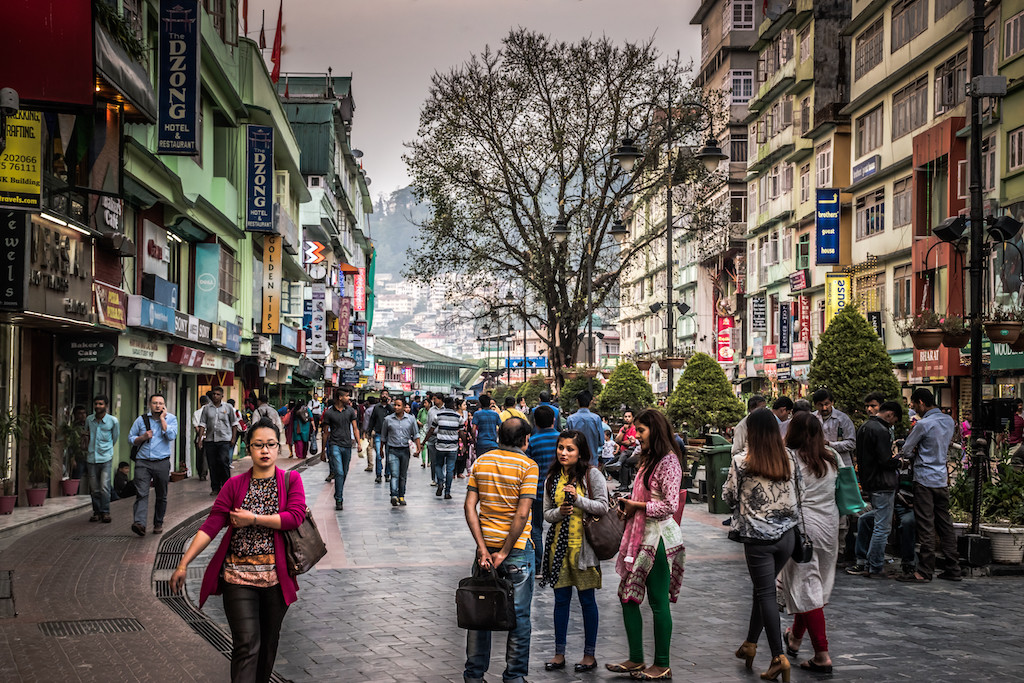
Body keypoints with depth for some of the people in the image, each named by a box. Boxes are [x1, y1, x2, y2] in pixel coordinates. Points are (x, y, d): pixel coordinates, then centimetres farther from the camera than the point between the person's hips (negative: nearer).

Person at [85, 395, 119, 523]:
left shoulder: (113, 421, -3)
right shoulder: (89, 419, 5)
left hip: (105, 458, -3)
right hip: (91, 458, 3)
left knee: (104, 486, -10)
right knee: (94, 488, 6)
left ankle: (105, 512, 0)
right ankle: (97, 512, 15)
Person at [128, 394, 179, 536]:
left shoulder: (170, 419, 4)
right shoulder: (141, 419, 8)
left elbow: (171, 436, -13)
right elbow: (131, 438, 12)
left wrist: (162, 418, -9)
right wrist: (143, 437, -7)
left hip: (162, 462, 0)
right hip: (143, 462, 0)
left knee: (161, 496, 8)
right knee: (142, 493, -14)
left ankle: (158, 523, 23)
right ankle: (139, 523, -25)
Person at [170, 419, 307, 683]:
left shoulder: (291, 480, 4)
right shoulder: (234, 485, 4)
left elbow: (295, 517, -12)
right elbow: (210, 526, -2)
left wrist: (252, 518, -12)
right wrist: (183, 564, -10)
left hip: (276, 575, 1)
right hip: (239, 575, -1)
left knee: (269, 641, 13)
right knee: (246, 644, -9)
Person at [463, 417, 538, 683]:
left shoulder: (481, 462, 4)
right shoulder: (527, 466, -9)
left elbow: (470, 507, -2)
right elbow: (522, 514, -17)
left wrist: (483, 548, -5)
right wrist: (504, 553, -13)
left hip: (486, 544, 4)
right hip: (517, 547, -4)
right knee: (519, 616, 7)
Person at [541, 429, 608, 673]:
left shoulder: (591, 474, -5)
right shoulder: (552, 478, 7)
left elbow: (603, 507, -7)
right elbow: (547, 513, 10)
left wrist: (578, 499, -19)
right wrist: (560, 512, -12)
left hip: (583, 543, -4)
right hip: (559, 543, 4)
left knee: (587, 599, 4)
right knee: (561, 599, 9)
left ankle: (590, 655, 14)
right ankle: (559, 654, 18)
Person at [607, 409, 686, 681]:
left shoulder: (668, 461, -14)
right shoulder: (648, 459, 16)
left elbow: (670, 506, -20)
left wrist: (637, 506, -12)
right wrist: (628, 504, 7)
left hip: (658, 538, -10)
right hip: (641, 535, 10)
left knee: (658, 602, -1)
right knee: (627, 596, 10)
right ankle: (636, 659, 19)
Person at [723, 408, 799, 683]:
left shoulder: (742, 462, -11)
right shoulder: (787, 460, 1)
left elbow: (728, 495, 0)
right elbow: (794, 499, 8)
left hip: (759, 538, -4)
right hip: (786, 534, 4)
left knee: (766, 593, 2)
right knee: (763, 589, 18)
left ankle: (779, 657, -3)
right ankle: (750, 643, 28)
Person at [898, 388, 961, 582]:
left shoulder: (924, 424, -15)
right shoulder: (949, 421, 8)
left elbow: (906, 450, -7)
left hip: (925, 479, -7)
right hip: (942, 479, 7)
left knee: (926, 527, -4)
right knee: (945, 524, 12)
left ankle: (924, 572, -2)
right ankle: (953, 569, 14)